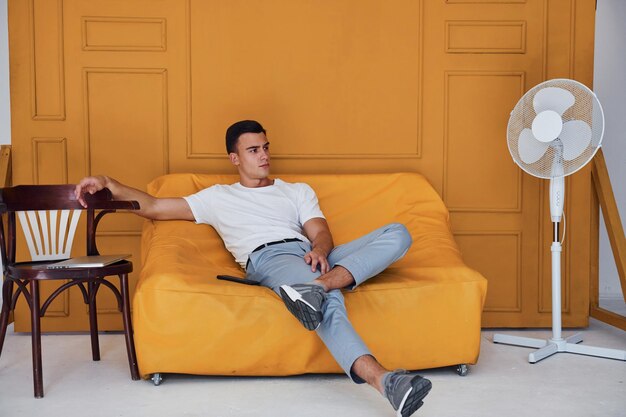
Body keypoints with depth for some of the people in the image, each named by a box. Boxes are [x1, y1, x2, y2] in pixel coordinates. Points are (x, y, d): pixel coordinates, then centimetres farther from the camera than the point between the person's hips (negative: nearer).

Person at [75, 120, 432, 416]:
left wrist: (320, 250, -11)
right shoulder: (218, 198, 27)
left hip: (314, 256, 5)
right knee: (329, 302, -39)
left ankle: (318, 284, -45)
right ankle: (384, 381, -56)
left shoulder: (299, 191, 32)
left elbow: (321, 233, 15)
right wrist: (108, 183, 8)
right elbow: (153, 207, 23)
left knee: (398, 233, -21)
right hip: (267, 258, -4)